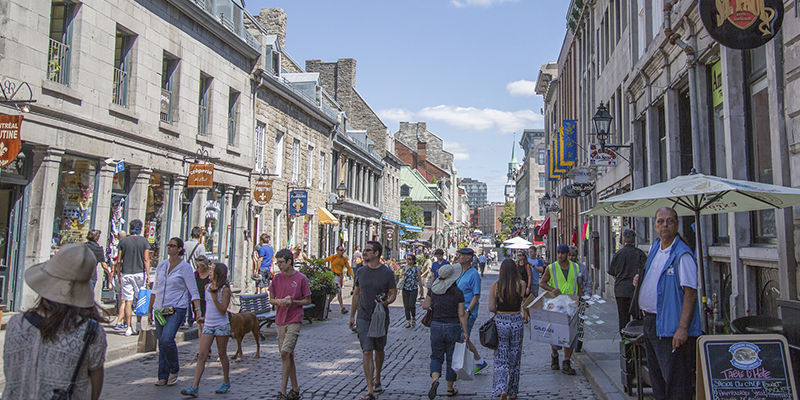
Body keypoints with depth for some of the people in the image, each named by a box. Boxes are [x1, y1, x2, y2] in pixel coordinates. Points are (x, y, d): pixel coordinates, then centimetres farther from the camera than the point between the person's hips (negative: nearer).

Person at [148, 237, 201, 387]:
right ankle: (163, 377, 17)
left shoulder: (185, 267, -4)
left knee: (167, 339, -20)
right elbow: (155, 289, 17)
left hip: (176, 309, -5)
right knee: (161, 343, 6)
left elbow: (193, 291, -5)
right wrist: (150, 310, 17)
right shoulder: (161, 265, 11)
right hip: (160, 309, 5)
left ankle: (174, 370, 2)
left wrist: (197, 309, -16)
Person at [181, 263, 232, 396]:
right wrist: (204, 317, 15)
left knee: (222, 354, 7)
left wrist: (214, 296, -24)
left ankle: (226, 382, 24)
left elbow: (222, 310, -17)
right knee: (202, 355, -4)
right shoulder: (207, 287, 9)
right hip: (208, 325, 5)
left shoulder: (225, 290, -11)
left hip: (222, 326, -5)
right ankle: (195, 387, -7)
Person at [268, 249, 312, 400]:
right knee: (288, 355, 10)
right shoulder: (277, 278, 7)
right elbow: (271, 299, 11)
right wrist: (278, 301, -11)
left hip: (294, 320, -5)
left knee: (285, 353, -14)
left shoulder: (301, 278, -5)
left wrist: (293, 302, -16)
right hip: (280, 321, 5)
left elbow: (308, 300, 0)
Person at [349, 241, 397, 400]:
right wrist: (352, 315, 13)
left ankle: (377, 379, 39)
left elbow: (393, 294, 0)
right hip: (363, 317, 1)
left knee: (379, 350, 15)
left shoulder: (387, 272, -6)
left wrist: (386, 302, -23)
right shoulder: (361, 271, 3)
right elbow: (356, 293, 13)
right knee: (367, 352, -8)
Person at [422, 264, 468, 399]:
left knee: (436, 356, 12)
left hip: (436, 326, 2)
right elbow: (462, 314, -8)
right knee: (451, 357, 12)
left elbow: (425, 306, 3)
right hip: (453, 327, -2)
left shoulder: (433, 289, -2)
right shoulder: (458, 292, -9)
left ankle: (434, 379, -15)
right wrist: (465, 331, -2)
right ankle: (450, 388, 20)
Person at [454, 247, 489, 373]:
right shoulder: (461, 272, 13)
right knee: (464, 340, 15)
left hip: (468, 313, -9)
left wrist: (467, 311, -22)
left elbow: (477, 296, -16)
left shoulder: (474, 274, -14)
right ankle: (480, 362, 27)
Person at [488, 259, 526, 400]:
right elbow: (523, 302, -9)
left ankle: (502, 389, -13)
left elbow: (491, 308, -8)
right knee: (515, 358, 14)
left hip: (500, 322, 0)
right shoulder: (521, 284, -6)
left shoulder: (495, 286, -6)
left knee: (501, 358, 6)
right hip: (517, 322, 1)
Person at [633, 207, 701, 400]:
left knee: (675, 380, -3)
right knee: (656, 375, 18)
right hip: (650, 321, 9)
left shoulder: (682, 255, -15)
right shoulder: (655, 248, 11)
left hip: (670, 326, -9)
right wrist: (639, 280, 6)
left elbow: (690, 292, -20)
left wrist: (683, 328, -26)